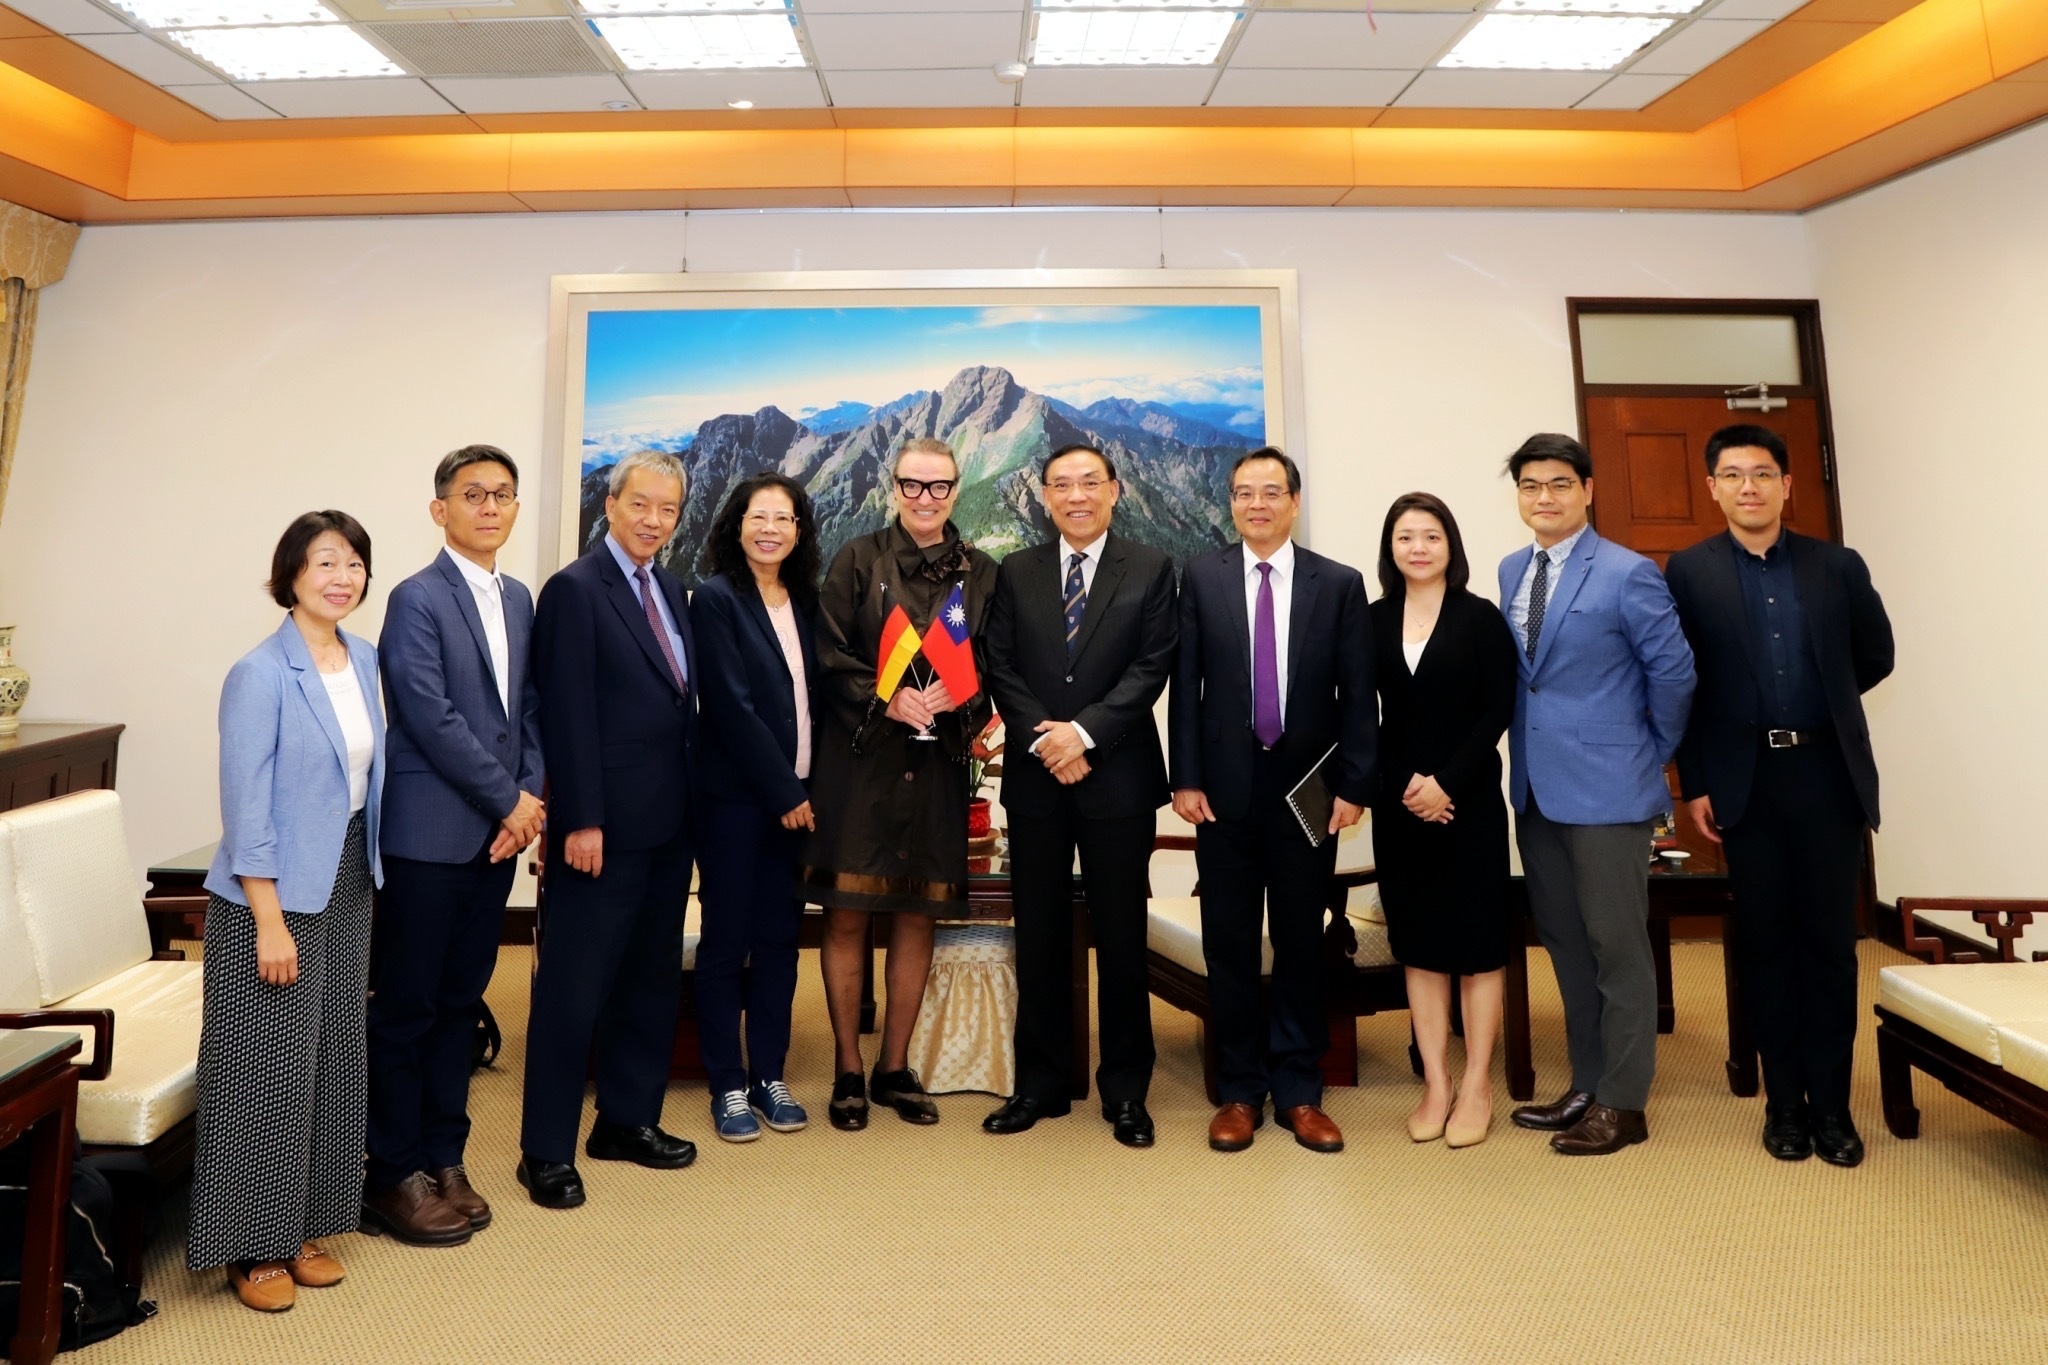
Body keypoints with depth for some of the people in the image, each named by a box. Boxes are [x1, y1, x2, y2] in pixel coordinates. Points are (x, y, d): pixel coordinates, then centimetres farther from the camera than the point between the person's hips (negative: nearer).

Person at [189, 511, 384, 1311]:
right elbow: (245, 808, -16)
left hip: (348, 886, 7)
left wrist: (368, 876, 12)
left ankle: (302, 1230, 28)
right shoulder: (260, 675, -15)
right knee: (266, 1069, 3)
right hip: (276, 894, -7)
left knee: (332, 1063, 14)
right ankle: (253, 1247, 19)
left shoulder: (364, 660, 5)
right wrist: (269, 922, -18)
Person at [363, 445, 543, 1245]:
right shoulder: (417, 599, -9)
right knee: (406, 1007, 4)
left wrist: (528, 797, -2)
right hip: (429, 833, -6)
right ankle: (393, 1176, 18)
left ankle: (443, 1158, 26)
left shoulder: (519, 599, 12)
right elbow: (432, 718, -15)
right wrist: (509, 800, -11)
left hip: (496, 832, 6)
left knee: (460, 1000, 14)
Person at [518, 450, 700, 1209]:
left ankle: (628, 1120, 30)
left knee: (652, 978, 16)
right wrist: (581, 821, -18)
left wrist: (690, 803, 10)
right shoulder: (576, 589, -9)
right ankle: (547, 1150, 15)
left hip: (666, 825, 8)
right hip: (605, 827, -8)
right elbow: (567, 714, -15)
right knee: (574, 988, 2)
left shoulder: (670, 592, 13)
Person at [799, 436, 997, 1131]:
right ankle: (848, 1069, 17)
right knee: (846, 917, 1)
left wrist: (955, 702, -13)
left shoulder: (981, 572, 8)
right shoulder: (858, 560, 3)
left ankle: (896, 1067, 24)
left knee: (918, 917, 9)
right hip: (858, 760, -2)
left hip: (938, 764, 2)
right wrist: (887, 702, -16)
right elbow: (830, 655, -3)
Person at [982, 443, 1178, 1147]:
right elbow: (1001, 668, 3)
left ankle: (1125, 1090, 19)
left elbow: (1152, 666, -6)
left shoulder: (1151, 570, 3)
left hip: (1118, 777, -2)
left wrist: (1084, 733, -15)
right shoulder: (1016, 572, 9)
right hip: (1036, 776, 2)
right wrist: (1044, 741, -11)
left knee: (1121, 937, 6)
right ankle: (1040, 1083, 22)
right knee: (1039, 937, 9)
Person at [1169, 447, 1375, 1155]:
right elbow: (1184, 685, 1)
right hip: (1225, 789, 0)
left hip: (1308, 790, 0)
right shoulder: (1201, 577, 3)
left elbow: (1358, 695, 2)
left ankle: (1299, 1093, 22)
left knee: (1302, 944, 9)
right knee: (1229, 945, 7)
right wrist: (1186, 778, -4)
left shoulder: (1340, 584, 3)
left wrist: (1353, 785, -4)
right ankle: (1239, 1092, 20)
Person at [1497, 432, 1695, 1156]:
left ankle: (1622, 1104, 15)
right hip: (1536, 788, 7)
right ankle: (1587, 1085, 28)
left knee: (1618, 946, 3)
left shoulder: (1628, 574, -10)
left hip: (1606, 787, -6)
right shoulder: (1511, 572, 9)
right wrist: (1524, 755, 10)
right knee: (1565, 945, 14)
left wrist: (1653, 751, 3)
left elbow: (1674, 673, -6)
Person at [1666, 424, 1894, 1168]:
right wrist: (1694, 783, -4)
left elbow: (1875, 656, 18)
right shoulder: (1689, 571, 0)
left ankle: (1831, 1101, 19)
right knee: (1764, 940, 7)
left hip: (1827, 772, 1)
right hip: (1746, 779, -1)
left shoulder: (1838, 565, 5)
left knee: (1829, 939, 6)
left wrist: (1818, 702, 15)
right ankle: (1784, 1098, 18)